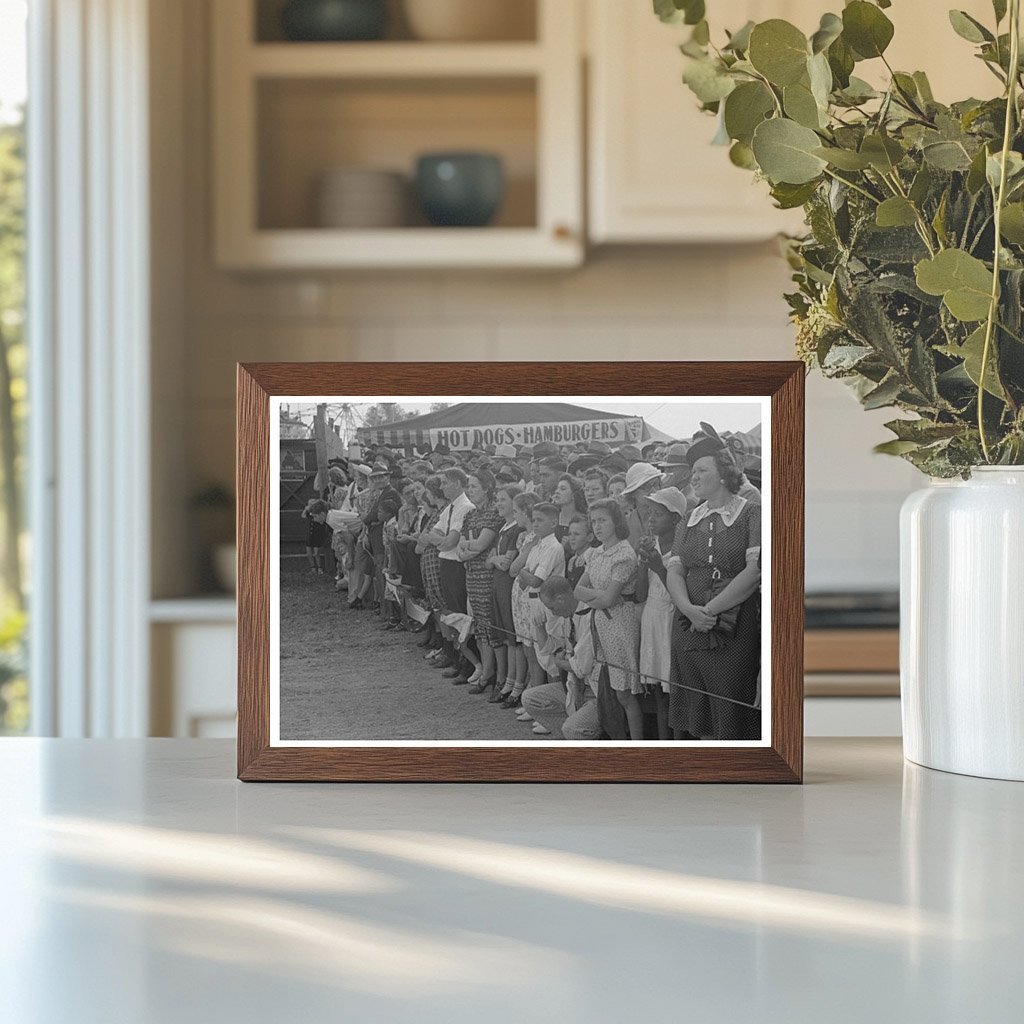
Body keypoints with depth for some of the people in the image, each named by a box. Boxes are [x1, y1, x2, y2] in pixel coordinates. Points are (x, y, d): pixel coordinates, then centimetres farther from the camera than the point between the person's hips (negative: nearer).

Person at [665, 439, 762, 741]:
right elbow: (674, 571, 7)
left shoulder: (751, 515, -1)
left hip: (735, 633, -5)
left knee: (732, 720, -6)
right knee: (701, 723, 8)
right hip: (689, 629, 5)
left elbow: (755, 571, -12)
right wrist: (689, 609, -13)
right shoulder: (691, 520, 15)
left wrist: (711, 609, -15)